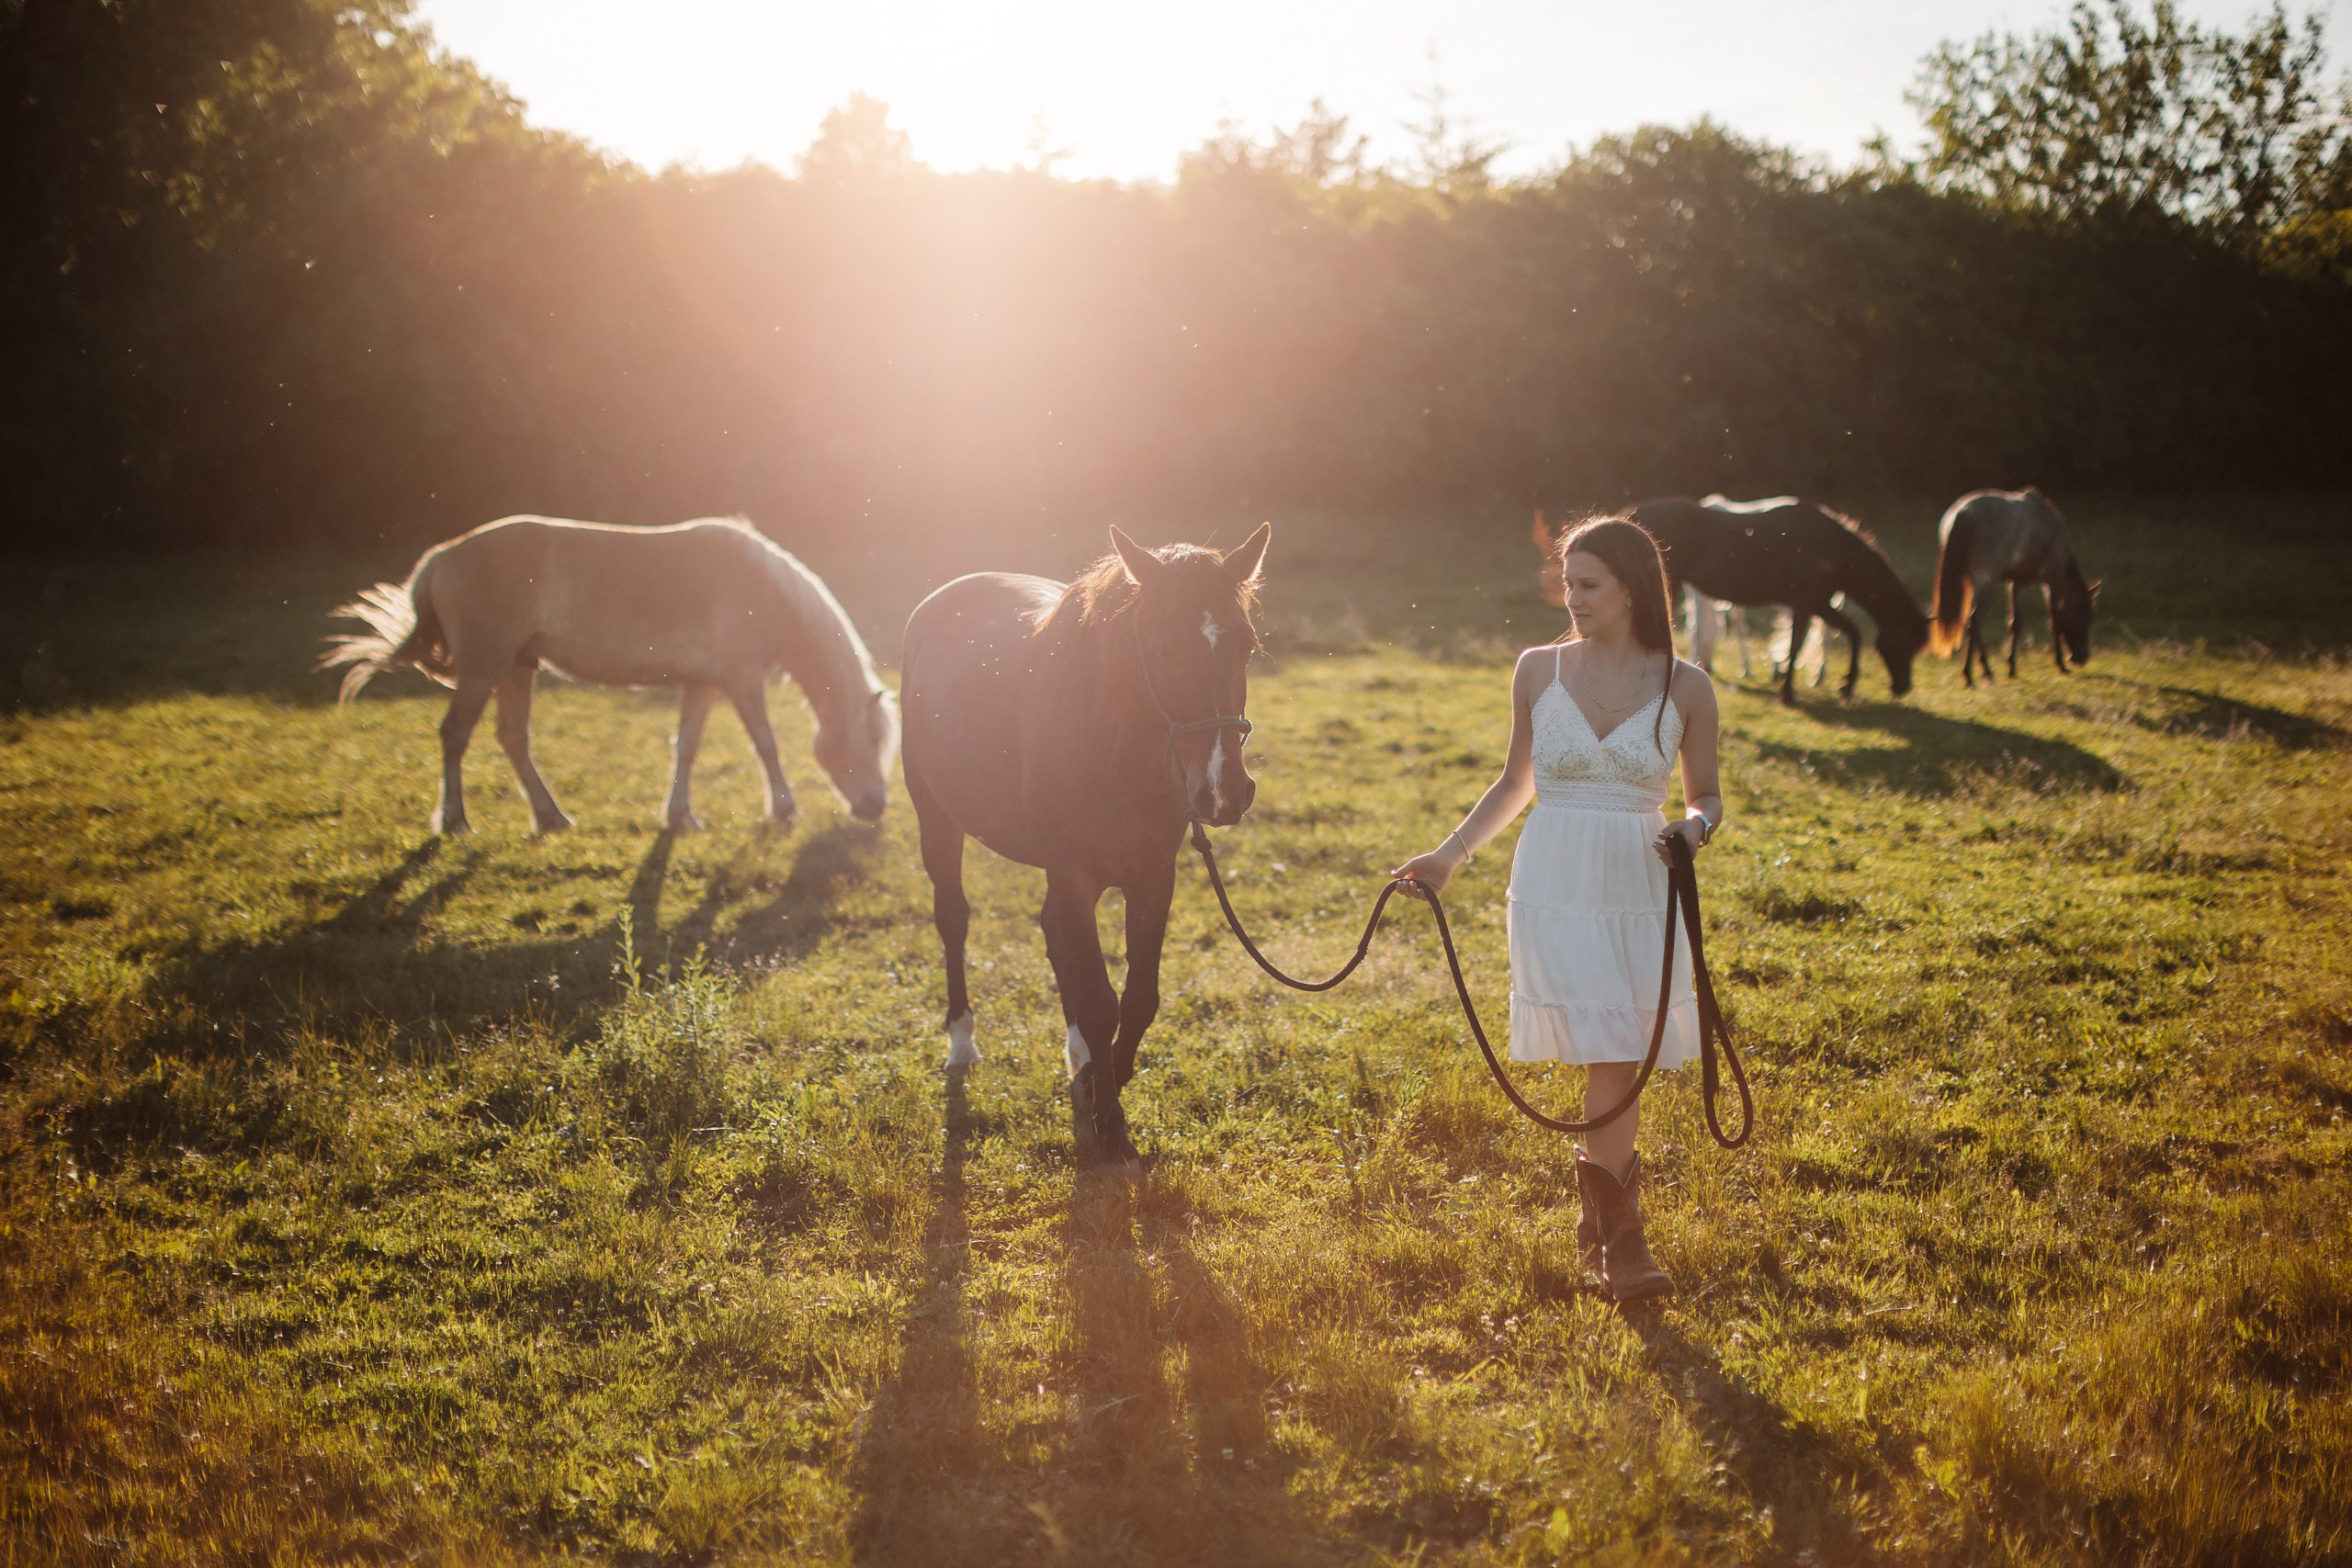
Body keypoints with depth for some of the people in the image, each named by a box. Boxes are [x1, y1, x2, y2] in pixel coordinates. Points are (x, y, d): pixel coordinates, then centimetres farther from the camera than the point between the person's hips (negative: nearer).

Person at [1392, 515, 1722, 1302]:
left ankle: (1599, 1219, 24)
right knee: (1610, 1059, -9)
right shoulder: (1539, 670, 3)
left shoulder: (1684, 688, 0)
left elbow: (1705, 795, 9)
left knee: (1621, 1062, 3)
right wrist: (1450, 854, 11)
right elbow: (1516, 782, 15)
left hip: (1640, 891, 1)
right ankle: (1620, 1239, 0)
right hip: (1556, 887, -1)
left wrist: (1695, 826, -13)